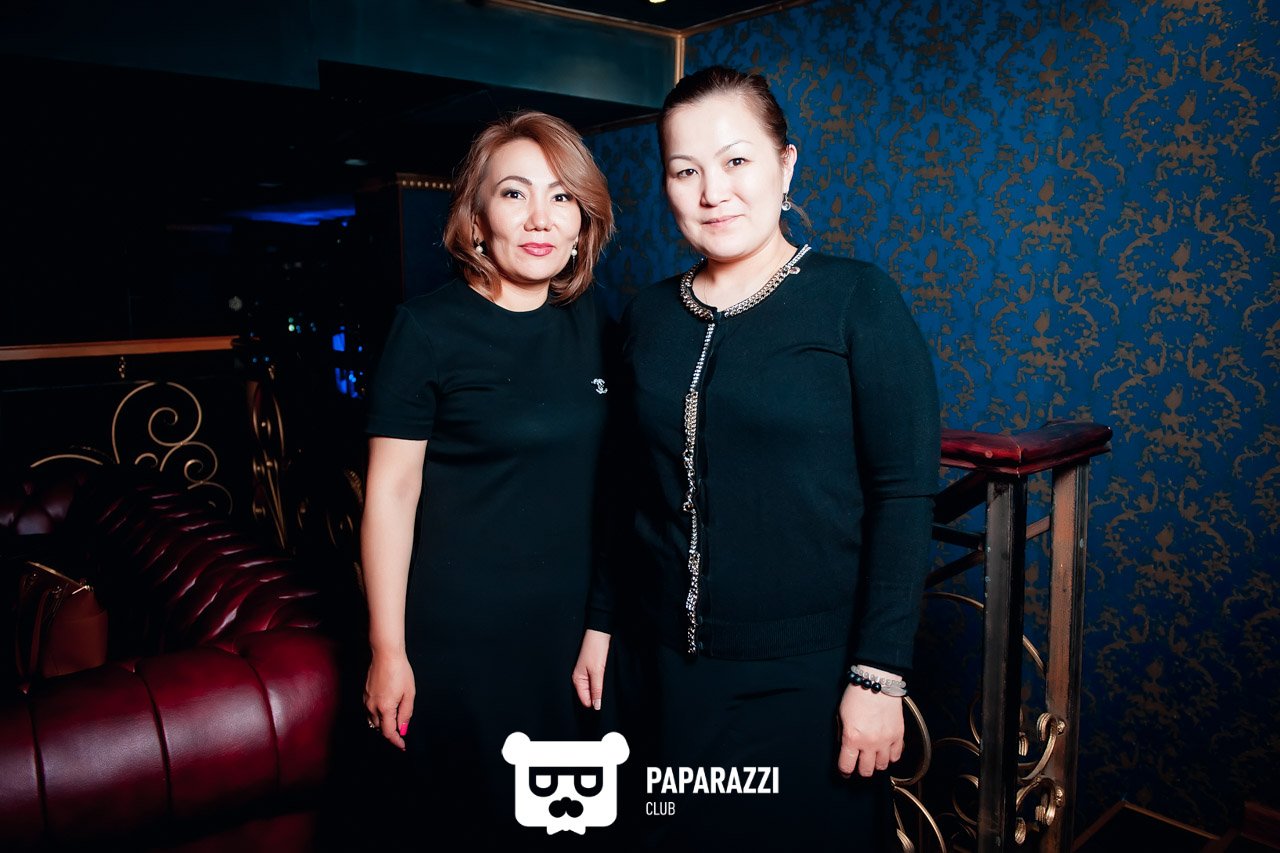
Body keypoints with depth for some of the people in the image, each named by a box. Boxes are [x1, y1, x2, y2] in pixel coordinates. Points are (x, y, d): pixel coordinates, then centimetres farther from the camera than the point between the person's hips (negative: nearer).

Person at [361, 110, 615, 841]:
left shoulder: (592, 324, 1)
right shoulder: (429, 328, -13)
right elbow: (392, 489, -11)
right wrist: (388, 650, -11)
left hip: (574, 619, 5)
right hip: (462, 631, -4)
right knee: (466, 814, 15)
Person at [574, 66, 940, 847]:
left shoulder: (858, 300, -10)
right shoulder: (648, 316, 3)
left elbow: (904, 494, -13)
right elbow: (631, 491, 9)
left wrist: (878, 673, -15)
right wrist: (600, 622, 9)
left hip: (813, 667, -4)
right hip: (677, 663, 4)